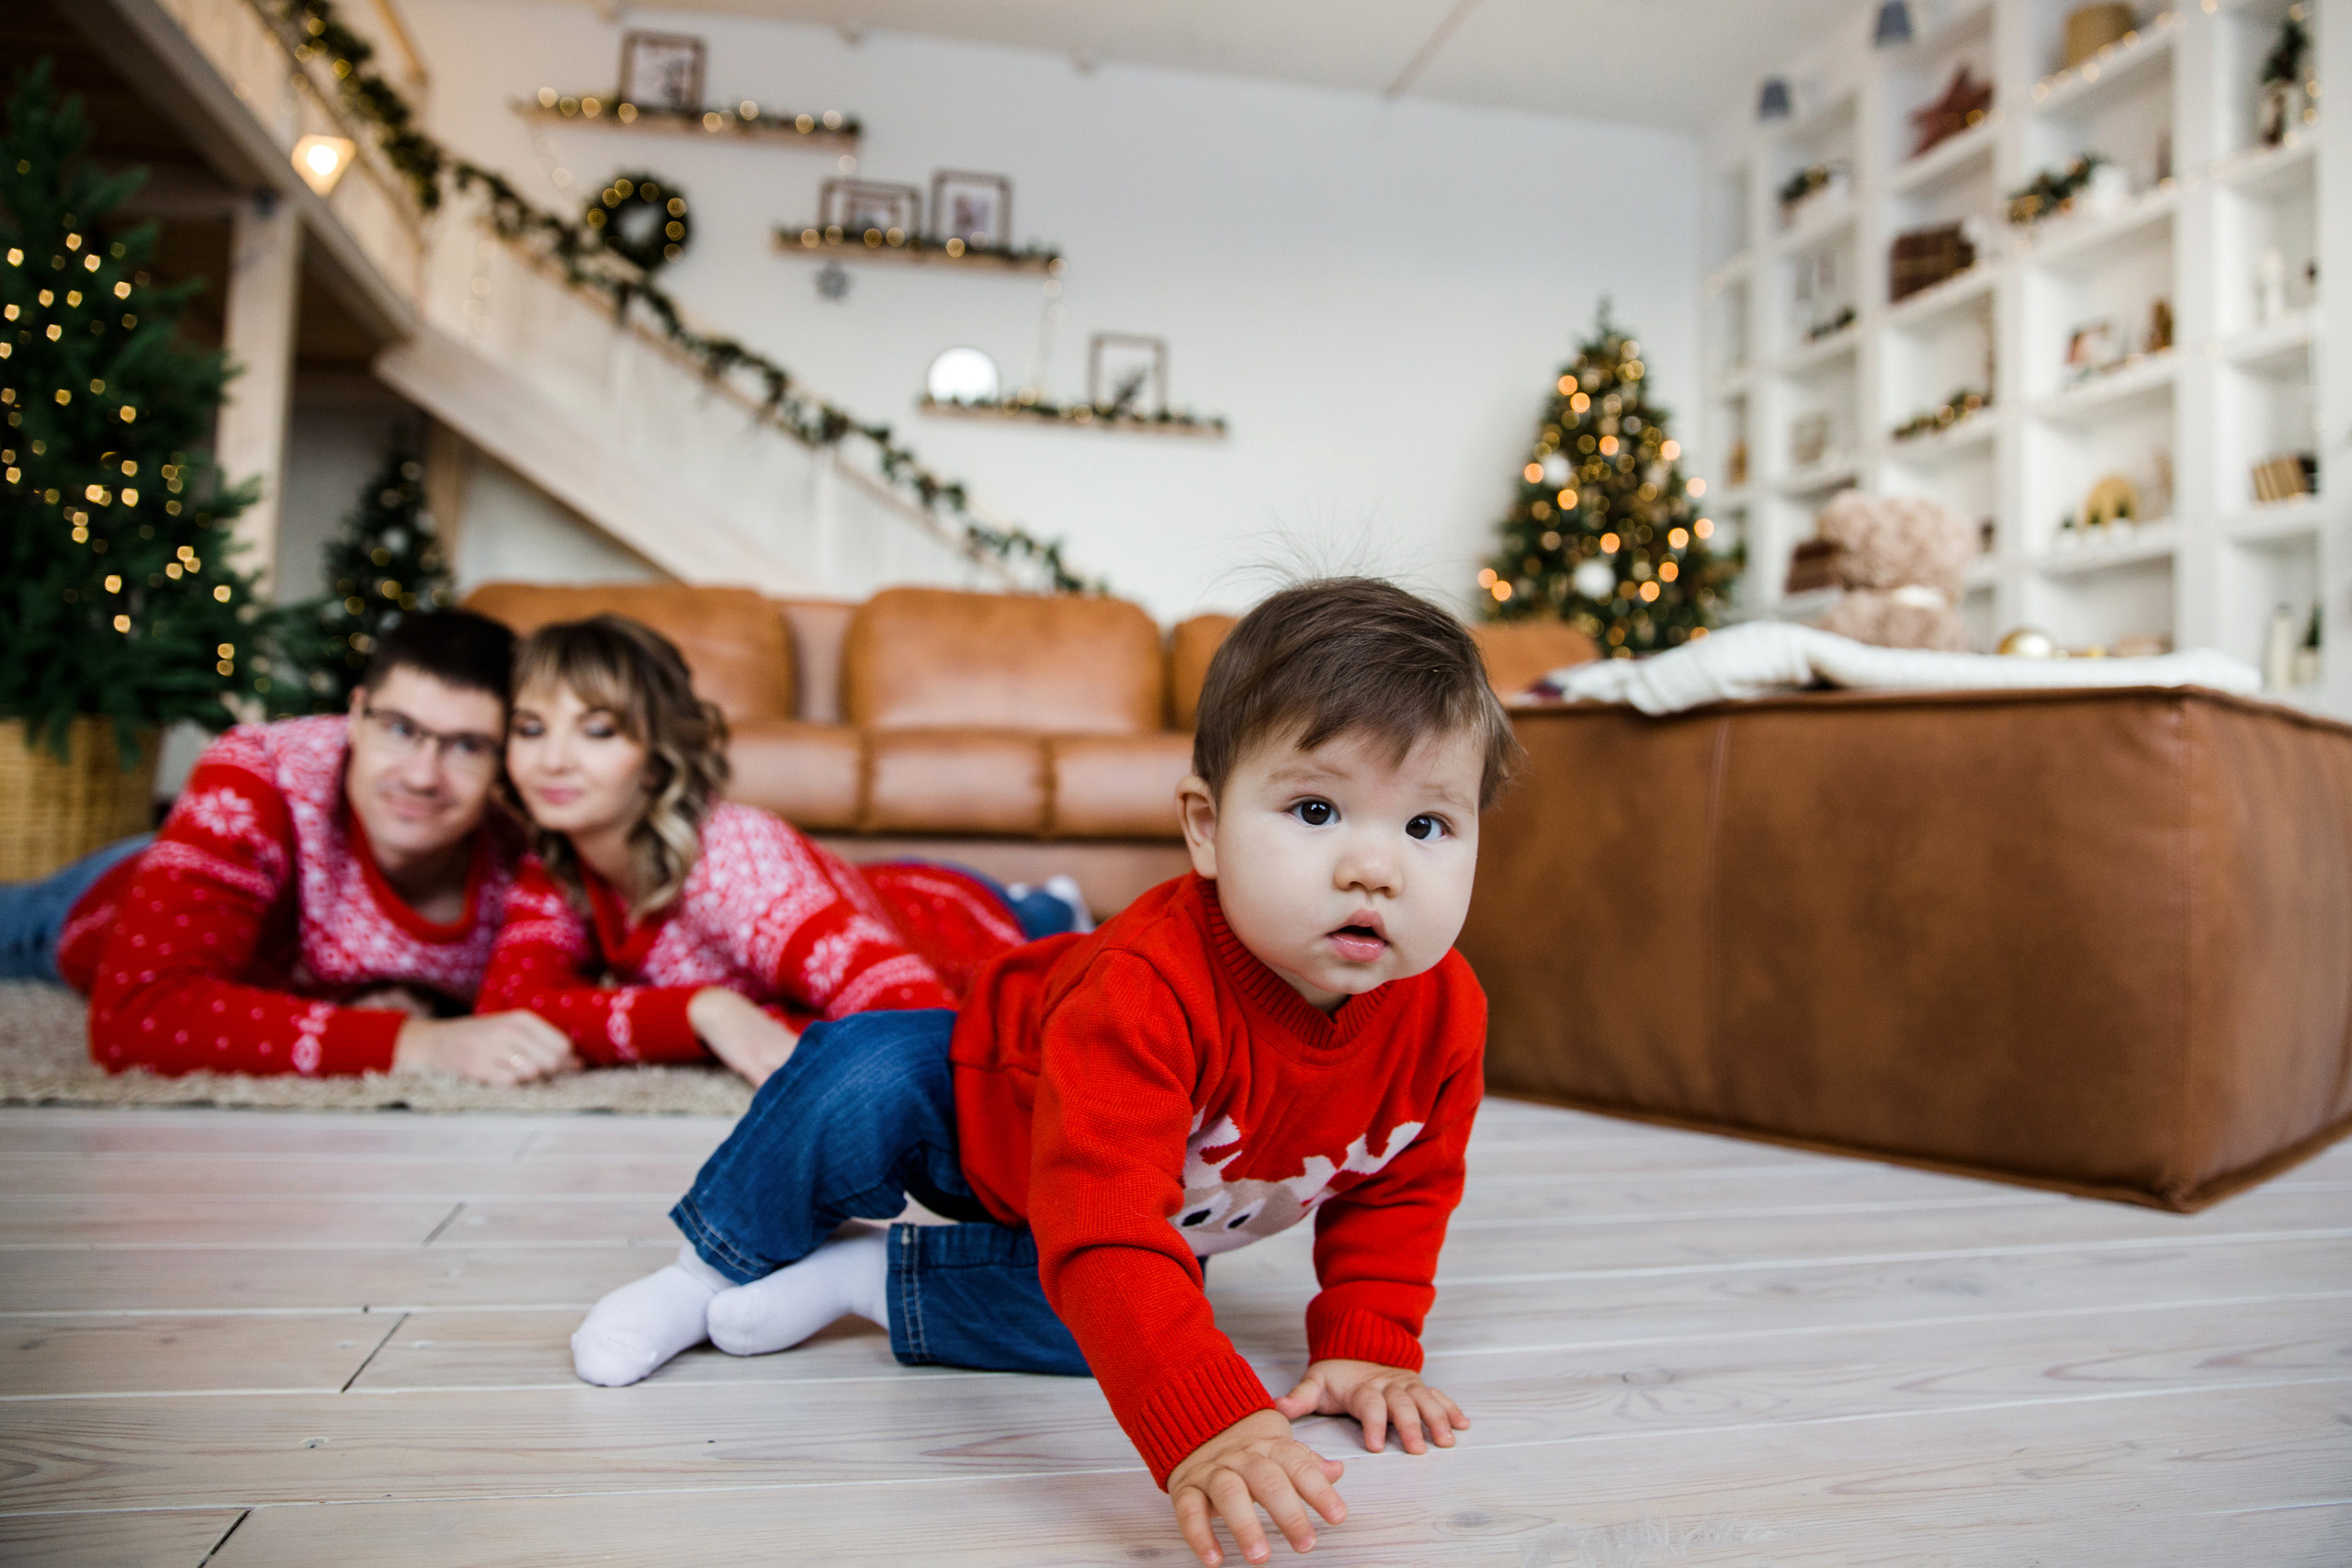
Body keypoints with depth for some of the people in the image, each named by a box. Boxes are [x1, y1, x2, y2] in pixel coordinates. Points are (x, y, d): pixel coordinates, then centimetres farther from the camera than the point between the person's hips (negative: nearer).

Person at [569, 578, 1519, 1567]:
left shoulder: (1445, 1014, -28)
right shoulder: (1147, 991, -46)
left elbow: (1403, 1190, -8)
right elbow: (1103, 1231, -52)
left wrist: (1365, 1346, -16)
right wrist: (1206, 1426, -62)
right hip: (985, 1100, -4)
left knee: (1087, 1323, -23)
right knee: (853, 1086, -29)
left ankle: (866, 1275, -3)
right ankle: (718, 1268, 0)